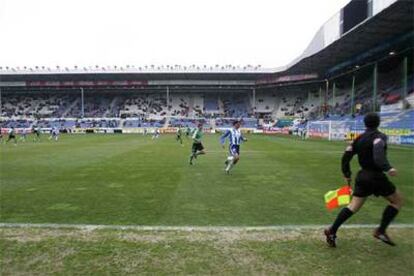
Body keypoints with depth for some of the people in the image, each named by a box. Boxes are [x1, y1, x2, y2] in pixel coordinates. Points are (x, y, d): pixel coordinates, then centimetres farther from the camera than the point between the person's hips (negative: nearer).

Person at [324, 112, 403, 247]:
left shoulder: (359, 138, 10)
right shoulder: (380, 136, -9)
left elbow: (346, 156, 11)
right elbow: (378, 152, -31)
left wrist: (347, 174, 22)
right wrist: (388, 168, -44)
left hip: (362, 176, 6)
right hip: (376, 176, -6)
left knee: (353, 206, 9)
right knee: (397, 200, 14)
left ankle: (332, 231, 2)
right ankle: (381, 231, 10)